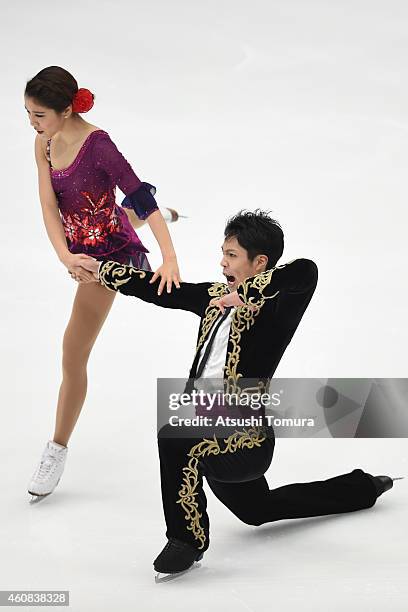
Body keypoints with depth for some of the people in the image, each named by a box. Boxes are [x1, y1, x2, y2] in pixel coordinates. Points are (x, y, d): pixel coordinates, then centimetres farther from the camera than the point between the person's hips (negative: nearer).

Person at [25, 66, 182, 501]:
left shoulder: (98, 145, -27)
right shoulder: (45, 145, -7)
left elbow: (141, 198, -29)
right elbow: (49, 208, -13)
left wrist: (171, 260, -37)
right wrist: (64, 256, -31)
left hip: (107, 253, -7)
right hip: (79, 247, 7)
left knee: (73, 354, -5)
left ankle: (57, 450, 6)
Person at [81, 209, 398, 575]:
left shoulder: (275, 309, -16)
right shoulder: (216, 297, 7)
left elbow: (306, 270, -36)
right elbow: (159, 290, 15)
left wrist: (245, 294, -33)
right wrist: (100, 269, 19)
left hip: (246, 439, -10)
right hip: (215, 437, 10)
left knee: (174, 438, -34)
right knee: (258, 510, 30)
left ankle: (188, 538, -14)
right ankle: (363, 487, 48)